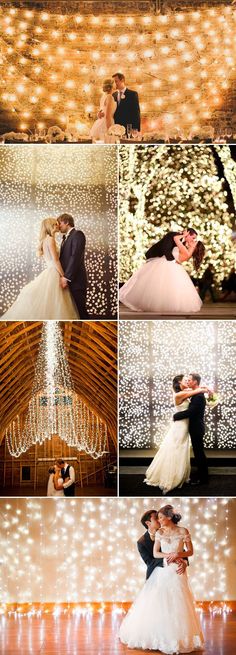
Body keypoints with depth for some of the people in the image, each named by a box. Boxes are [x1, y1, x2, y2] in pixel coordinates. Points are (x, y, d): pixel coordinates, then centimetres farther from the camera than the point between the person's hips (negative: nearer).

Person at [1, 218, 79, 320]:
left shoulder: (46, 240, 18)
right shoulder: (50, 239, -11)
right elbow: (56, 260, -15)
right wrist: (63, 276, -12)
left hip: (50, 273, 9)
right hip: (53, 274, -9)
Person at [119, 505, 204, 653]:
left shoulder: (183, 531, -3)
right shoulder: (159, 533, 4)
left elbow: (190, 552, 1)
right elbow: (155, 553, 1)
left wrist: (177, 554, -16)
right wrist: (169, 555, -15)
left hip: (177, 571, -2)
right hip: (162, 571, 3)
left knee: (176, 605, -4)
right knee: (155, 603, -2)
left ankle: (178, 638, 9)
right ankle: (157, 636, 10)